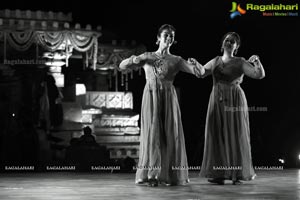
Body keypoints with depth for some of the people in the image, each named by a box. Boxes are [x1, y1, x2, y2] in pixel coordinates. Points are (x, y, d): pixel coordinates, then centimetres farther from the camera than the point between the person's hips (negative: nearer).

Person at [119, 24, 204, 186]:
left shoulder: (176, 60, 10)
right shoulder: (147, 56, 12)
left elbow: (200, 73, 0)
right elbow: (122, 66, 10)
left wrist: (196, 65, -23)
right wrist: (136, 59, -9)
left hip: (168, 97, 1)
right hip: (151, 96, -1)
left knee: (170, 134, -3)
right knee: (152, 132, -8)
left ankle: (170, 175, 3)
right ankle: (152, 174, -7)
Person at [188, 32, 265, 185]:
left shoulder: (240, 63, 0)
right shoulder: (215, 61, 12)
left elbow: (260, 75, -7)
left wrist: (257, 62, -23)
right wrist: (195, 64, -10)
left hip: (235, 102, -3)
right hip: (217, 101, 3)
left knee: (235, 135, -1)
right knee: (217, 135, 1)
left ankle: (238, 174, 6)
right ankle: (219, 173, 6)